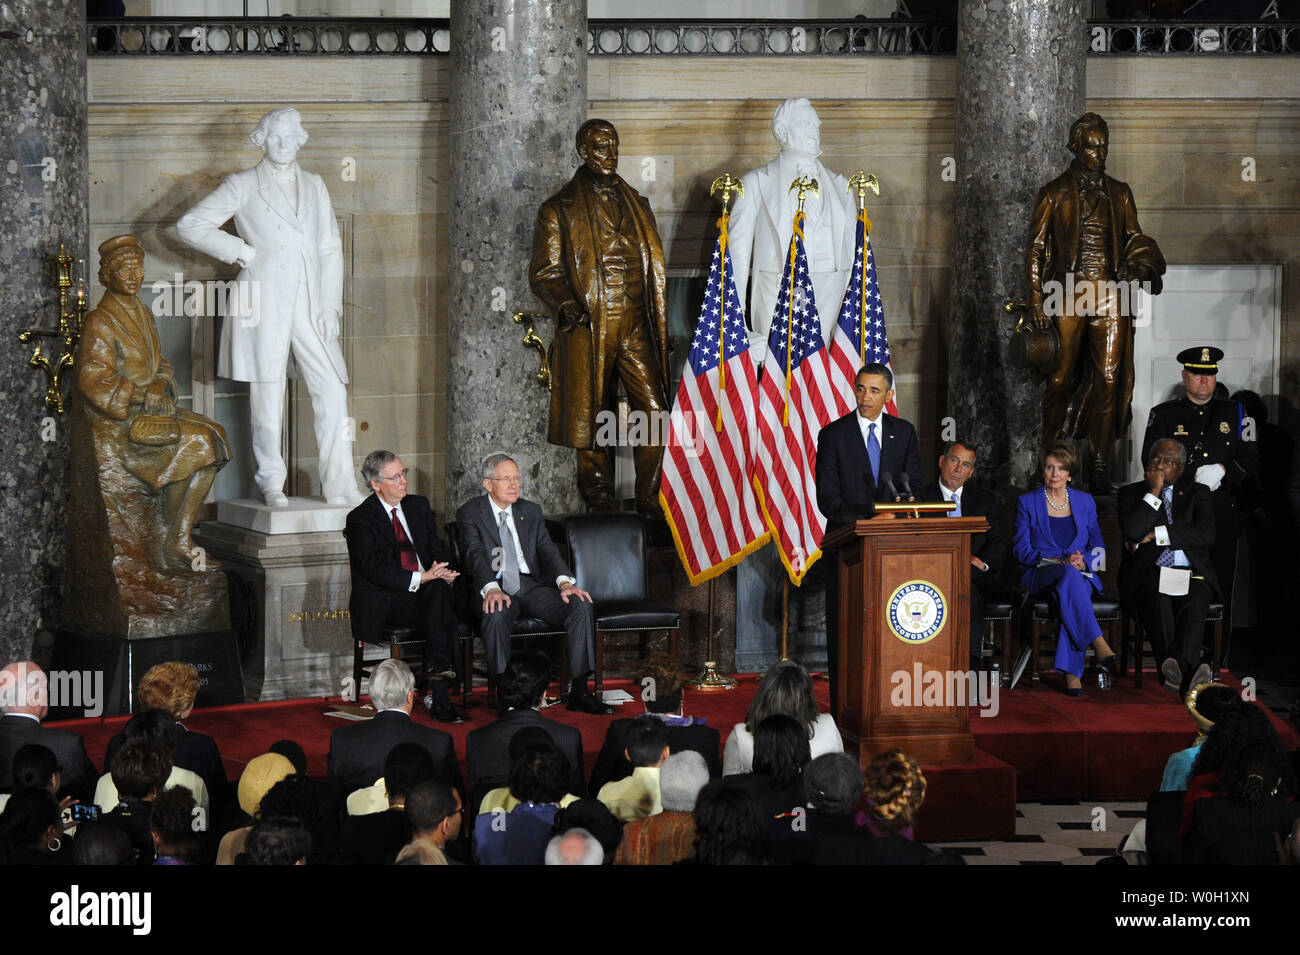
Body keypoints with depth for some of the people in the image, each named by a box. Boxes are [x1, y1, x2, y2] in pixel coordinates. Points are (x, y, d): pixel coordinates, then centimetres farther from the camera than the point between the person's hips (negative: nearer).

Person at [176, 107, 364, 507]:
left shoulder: (314, 185, 17)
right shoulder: (243, 186, 5)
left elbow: (330, 248, 16)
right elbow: (189, 225, 0)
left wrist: (330, 305, 5)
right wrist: (242, 251, -4)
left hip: (309, 304, 3)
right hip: (264, 304, -3)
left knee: (333, 391, -5)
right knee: (268, 395, -1)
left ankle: (340, 486, -2)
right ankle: (272, 482, 11)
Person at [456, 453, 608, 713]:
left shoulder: (531, 512, 17)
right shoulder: (470, 513, 3)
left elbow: (547, 550, 5)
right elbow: (475, 555, -13)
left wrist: (564, 582, -16)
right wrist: (492, 589, -33)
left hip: (531, 585, 4)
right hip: (495, 588, -4)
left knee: (582, 605, -21)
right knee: (496, 614, -39)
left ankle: (579, 691, -18)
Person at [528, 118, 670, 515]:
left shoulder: (635, 203, 18)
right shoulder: (560, 209, 5)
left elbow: (654, 268, 21)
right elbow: (543, 271, 2)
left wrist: (662, 327, 15)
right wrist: (567, 305, -17)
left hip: (634, 328, 3)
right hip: (587, 329, -3)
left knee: (654, 412, -7)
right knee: (591, 419, 1)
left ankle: (652, 500, 1)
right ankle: (600, 504, 11)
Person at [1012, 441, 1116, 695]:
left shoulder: (1085, 502, 17)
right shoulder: (1027, 503, 10)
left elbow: (1098, 547, 15)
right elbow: (1021, 549, 2)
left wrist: (1083, 560, -9)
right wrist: (1061, 562, -12)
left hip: (1083, 574, 1)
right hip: (1040, 576, -1)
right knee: (1070, 575, -39)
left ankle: (1070, 672, -47)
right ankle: (1101, 648, -49)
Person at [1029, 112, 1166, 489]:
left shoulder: (1119, 193, 14)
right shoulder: (1054, 193, 4)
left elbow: (1134, 239, 20)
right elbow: (1036, 249, 2)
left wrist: (1144, 266, -3)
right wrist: (1037, 301, -4)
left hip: (1110, 296, 3)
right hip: (1068, 294, -3)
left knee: (1109, 380, -1)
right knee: (1061, 379, -1)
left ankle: (1100, 467, 5)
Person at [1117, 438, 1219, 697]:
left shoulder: (1196, 494, 19)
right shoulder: (1131, 493, 16)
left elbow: (1206, 535, 0)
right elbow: (1133, 532, -5)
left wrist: (1156, 535, -5)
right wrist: (1153, 492, -4)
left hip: (1191, 574, 1)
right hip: (1148, 573, -1)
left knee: (1196, 601, -35)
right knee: (1157, 599, -37)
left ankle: (1176, 674, -53)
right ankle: (1187, 676, -53)